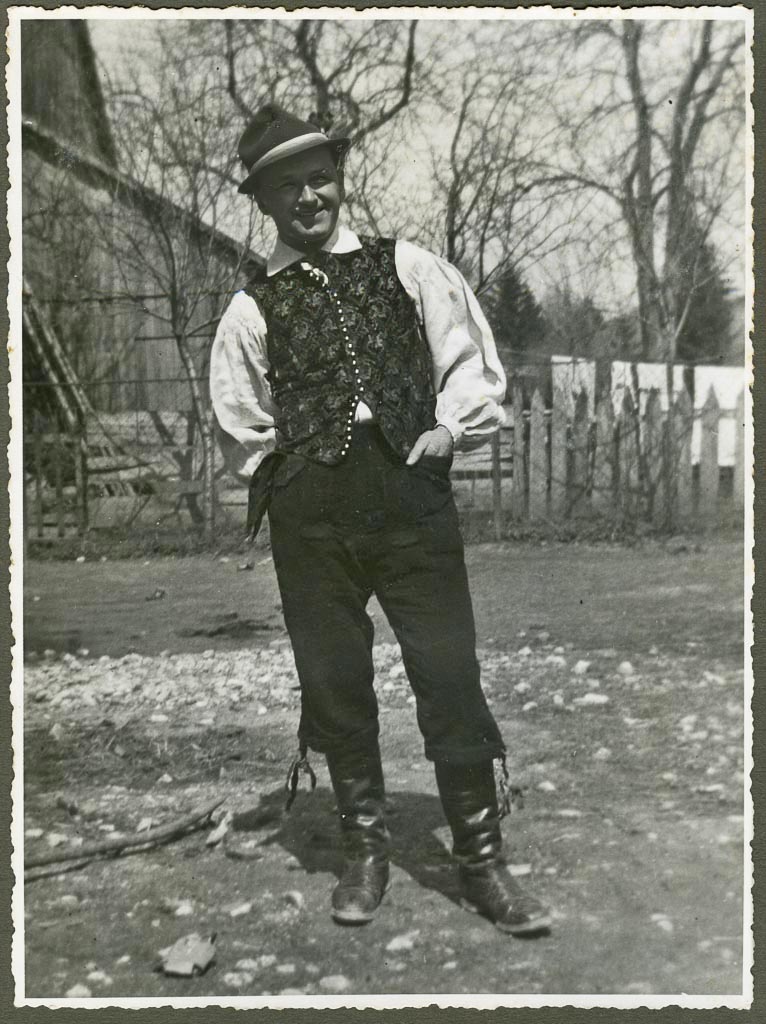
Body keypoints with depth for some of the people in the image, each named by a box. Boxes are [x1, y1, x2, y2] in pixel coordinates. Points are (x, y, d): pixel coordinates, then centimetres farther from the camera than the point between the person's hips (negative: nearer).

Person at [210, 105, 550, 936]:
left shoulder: (407, 268, 8)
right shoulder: (252, 308, 7)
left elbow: (470, 357, 7)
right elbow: (241, 427, 11)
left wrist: (448, 430, -4)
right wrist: (289, 470, 4)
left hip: (413, 497, 0)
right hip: (311, 516, 1)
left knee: (451, 679, -2)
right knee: (335, 685, 8)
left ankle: (480, 861, 13)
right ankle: (364, 851, 26)